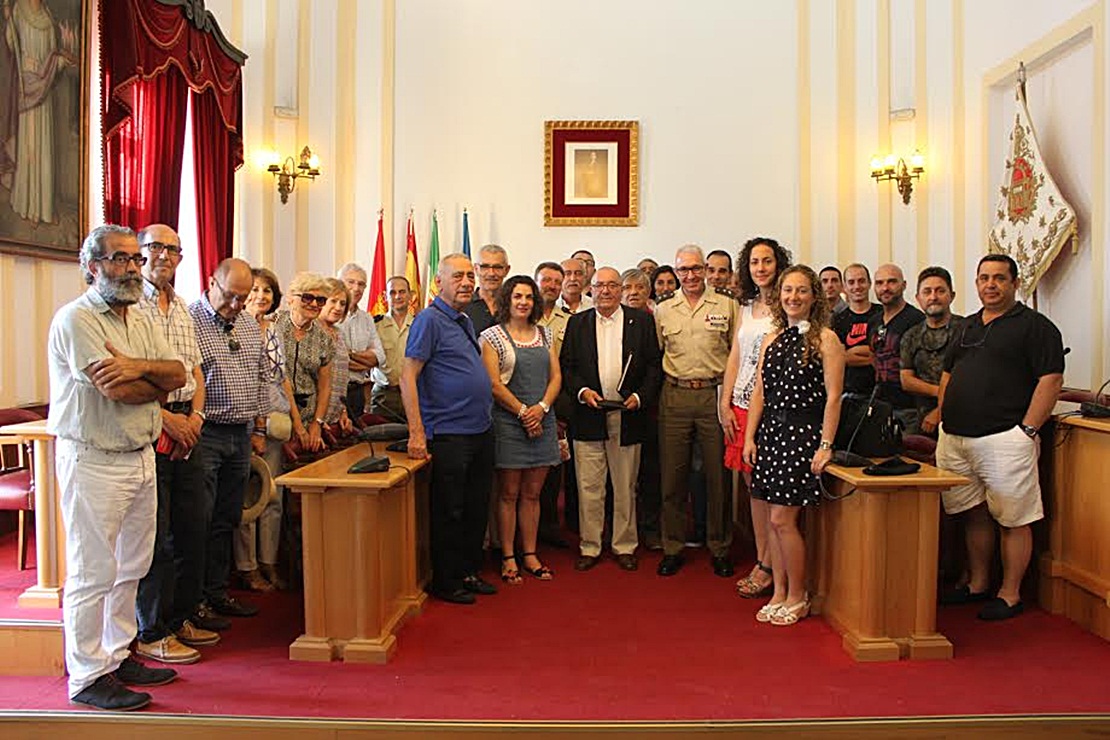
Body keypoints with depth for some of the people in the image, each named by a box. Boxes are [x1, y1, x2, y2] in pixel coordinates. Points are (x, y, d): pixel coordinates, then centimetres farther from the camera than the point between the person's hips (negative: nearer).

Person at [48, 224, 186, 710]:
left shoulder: (140, 321, 14)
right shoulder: (76, 319, -12)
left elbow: (178, 373, 3)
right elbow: (118, 390, -22)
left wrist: (141, 367, -16)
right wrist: (159, 383, -3)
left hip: (141, 458, 8)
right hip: (94, 463, -8)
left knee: (130, 568, 15)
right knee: (92, 574, 1)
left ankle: (118, 656, 29)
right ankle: (87, 676, 12)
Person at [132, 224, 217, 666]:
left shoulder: (182, 309, 17)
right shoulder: (129, 305, -8)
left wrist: (194, 416, 2)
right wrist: (166, 418, -15)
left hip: (186, 426, 8)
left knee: (192, 528, 12)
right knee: (154, 535, -2)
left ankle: (181, 617, 26)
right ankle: (152, 633, 11)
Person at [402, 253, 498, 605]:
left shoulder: (467, 322, 15)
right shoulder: (429, 320, -10)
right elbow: (408, 376, -17)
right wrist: (417, 432, -23)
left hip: (481, 431, 9)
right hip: (449, 434, -8)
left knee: (477, 508, 16)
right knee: (449, 512, 3)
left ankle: (469, 572, 30)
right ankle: (446, 582, 17)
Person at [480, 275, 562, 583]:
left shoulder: (544, 334, 13)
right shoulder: (492, 335, -2)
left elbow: (556, 376, 9)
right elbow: (493, 384, -9)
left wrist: (541, 408, -7)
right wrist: (523, 412, -12)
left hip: (542, 420, 4)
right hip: (508, 422, -4)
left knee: (532, 494, 10)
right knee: (509, 494, 3)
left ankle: (530, 555, 19)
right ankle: (508, 558, 12)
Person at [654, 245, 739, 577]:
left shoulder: (727, 305, 5)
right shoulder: (663, 310, 11)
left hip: (715, 394, -1)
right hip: (674, 397, 2)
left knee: (719, 475, 4)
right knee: (672, 475, 6)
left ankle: (720, 547, 18)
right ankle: (672, 547, 18)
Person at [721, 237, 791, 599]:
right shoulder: (746, 307, 15)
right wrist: (725, 403, 7)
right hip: (742, 405, 7)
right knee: (753, 486, 11)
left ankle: (769, 567, 9)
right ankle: (761, 561, 20)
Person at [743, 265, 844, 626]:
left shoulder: (825, 339, -5)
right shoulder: (772, 339, 12)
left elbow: (833, 397, -9)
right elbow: (759, 392, 12)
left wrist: (825, 445, -13)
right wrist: (750, 436, 6)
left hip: (803, 433, -6)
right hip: (770, 430, 6)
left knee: (782, 519, -5)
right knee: (775, 518, 9)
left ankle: (798, 597, 13)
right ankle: (779, 593, 21)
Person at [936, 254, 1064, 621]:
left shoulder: (1035, 326, -2)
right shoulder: (967, 326, 18)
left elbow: (1051, 380, -9)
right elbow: (948, 373, 23)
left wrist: (1027, 430, -14)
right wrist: (943, 418, 12)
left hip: (1004, 440, -6)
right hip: (955, 437, 6)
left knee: (1014, 519, 1)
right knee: (974, 514, 15)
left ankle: (1010, 595, 13)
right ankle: (977, 584, 27)